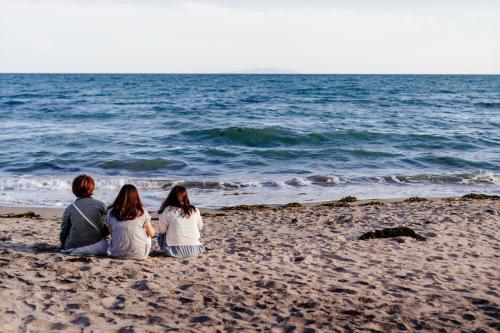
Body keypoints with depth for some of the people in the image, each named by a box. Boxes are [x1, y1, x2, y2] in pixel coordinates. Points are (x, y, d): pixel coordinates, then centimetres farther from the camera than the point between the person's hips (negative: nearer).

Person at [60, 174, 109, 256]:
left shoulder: (70, 208, -3)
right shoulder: (101, 205, -4)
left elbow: (64, 231, 6)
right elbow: (108, 229, 0)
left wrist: (63, 245, 26)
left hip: (74, 249, 1)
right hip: (98, 249, -1)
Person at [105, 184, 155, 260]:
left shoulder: (110, 212, -3)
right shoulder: (142, 212, -7)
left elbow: (112, 234, 8)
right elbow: (151, 233, 6)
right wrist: (152, 228, 30)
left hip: (117, 254, 3)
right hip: (139, 254, -2)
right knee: (147, 233, 26)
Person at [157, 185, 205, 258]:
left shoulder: (168, 210, -8)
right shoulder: (195, 210, 1)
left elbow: (161, 230, 1)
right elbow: (200, 227, 15)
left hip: (176, 251, -3)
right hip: (194, 250, 3)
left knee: (161, 235, 24)